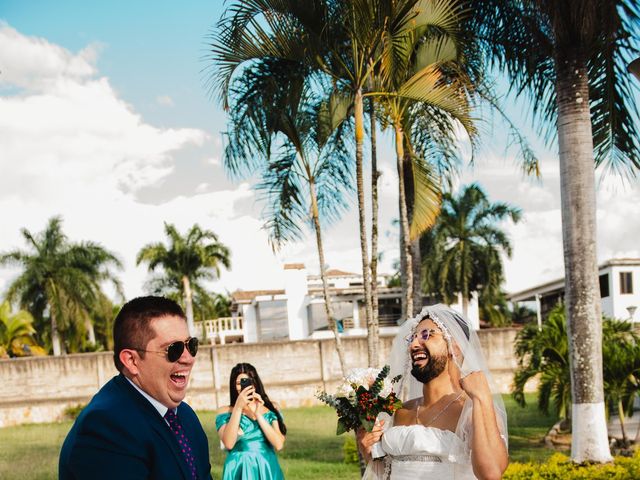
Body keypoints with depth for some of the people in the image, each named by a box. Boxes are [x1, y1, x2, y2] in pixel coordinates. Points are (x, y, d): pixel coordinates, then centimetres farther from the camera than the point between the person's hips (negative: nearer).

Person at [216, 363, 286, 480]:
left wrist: (258, 415, -14)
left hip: (267, 471, 1)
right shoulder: (225, 412, -1)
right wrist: (238, 407, -19)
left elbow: (278, 445, -10)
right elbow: (228, 444, -18)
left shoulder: (271, 410, 2)